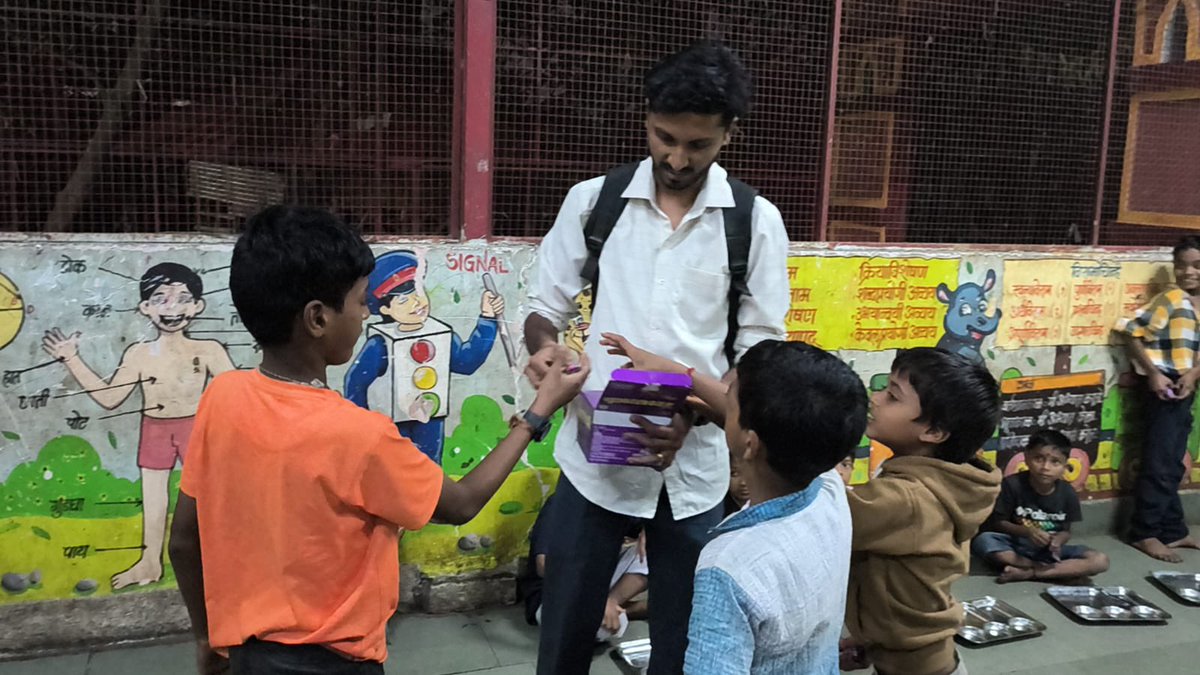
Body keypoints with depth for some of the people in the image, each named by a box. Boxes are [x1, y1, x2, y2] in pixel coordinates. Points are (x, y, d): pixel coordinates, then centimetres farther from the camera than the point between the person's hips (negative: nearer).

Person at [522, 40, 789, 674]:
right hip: (593, 455, 1)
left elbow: (760, 348, 0)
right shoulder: (591, 200, -1)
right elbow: (544, 308, 6)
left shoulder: (756, 221, -3)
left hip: (696, 462, 0)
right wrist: (544, 348, -18)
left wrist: (696, 414, -17)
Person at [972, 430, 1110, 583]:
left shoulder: (1067, 493, -6)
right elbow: (998, 522, -8)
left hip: (1049, 549, 3)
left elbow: (1066, 530, 3)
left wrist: (1058, 540, -21)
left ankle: (1027, 573, -24)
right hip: (1016, 545, -2)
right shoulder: (1012, 484, -14)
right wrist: (1027, 531, -25)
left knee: (1100, 561, -20)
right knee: (982, 540, -33)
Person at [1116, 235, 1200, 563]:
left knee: (1173, 465, 14)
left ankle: (1173, 530, 23)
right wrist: (1152, 373, -19)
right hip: (1165, 390, -7)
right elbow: (1132, 334, -14)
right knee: (1159, 464, -5)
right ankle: (1145, 533, 2)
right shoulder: (1170, 299, -12)